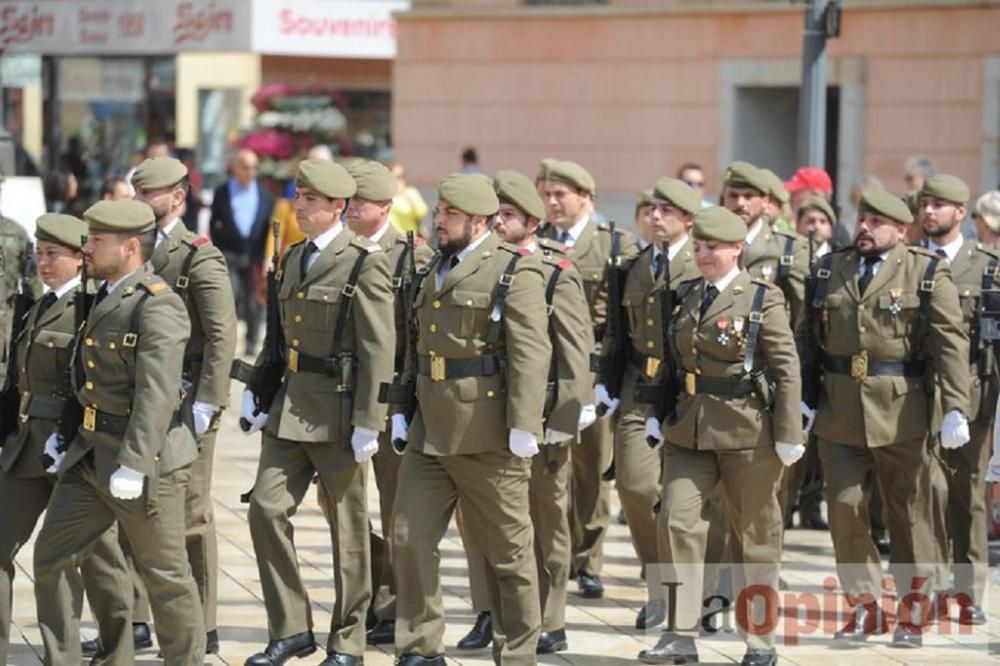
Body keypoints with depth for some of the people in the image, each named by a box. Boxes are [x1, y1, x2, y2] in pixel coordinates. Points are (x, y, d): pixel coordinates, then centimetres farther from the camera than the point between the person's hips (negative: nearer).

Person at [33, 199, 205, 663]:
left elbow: (157, 393, -25)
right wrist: (65, 433, 15)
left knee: (164, 573, 3)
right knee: (51, 555, 6)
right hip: (91, 453, 9)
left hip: (145, 457, -9)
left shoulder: (157, 307, -18)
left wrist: (133, 465, -29)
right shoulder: (106, 297, 12)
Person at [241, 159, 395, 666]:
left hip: (338, 411, -7)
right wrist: (257, 392, 9)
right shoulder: (293, 259, 13)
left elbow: (379, 349, -14)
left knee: (348, 529, 4)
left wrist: (368, 424, -18)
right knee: (266, 509, -3)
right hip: (290, 408, 7)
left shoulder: (364, 263, -10)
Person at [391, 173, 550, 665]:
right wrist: (408, 412, 19)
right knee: (410, 536, 3)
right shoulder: (432, 272, 16)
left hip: (486, 434, -7)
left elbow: (530, 355, -14)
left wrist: (523, 428, -20)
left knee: (506, 548, 3)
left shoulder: (515, 272, -8)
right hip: (430, 431, 7)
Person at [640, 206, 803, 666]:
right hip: (689, 432, 4)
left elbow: (787, 369, -8)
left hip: (747, 432, -4)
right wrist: (657, 417, 8)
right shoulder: (685, 297, 11)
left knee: (754, 534, 6)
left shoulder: (763, 299, -5)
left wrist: (788, 436, -12)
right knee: (677, 520, -9)